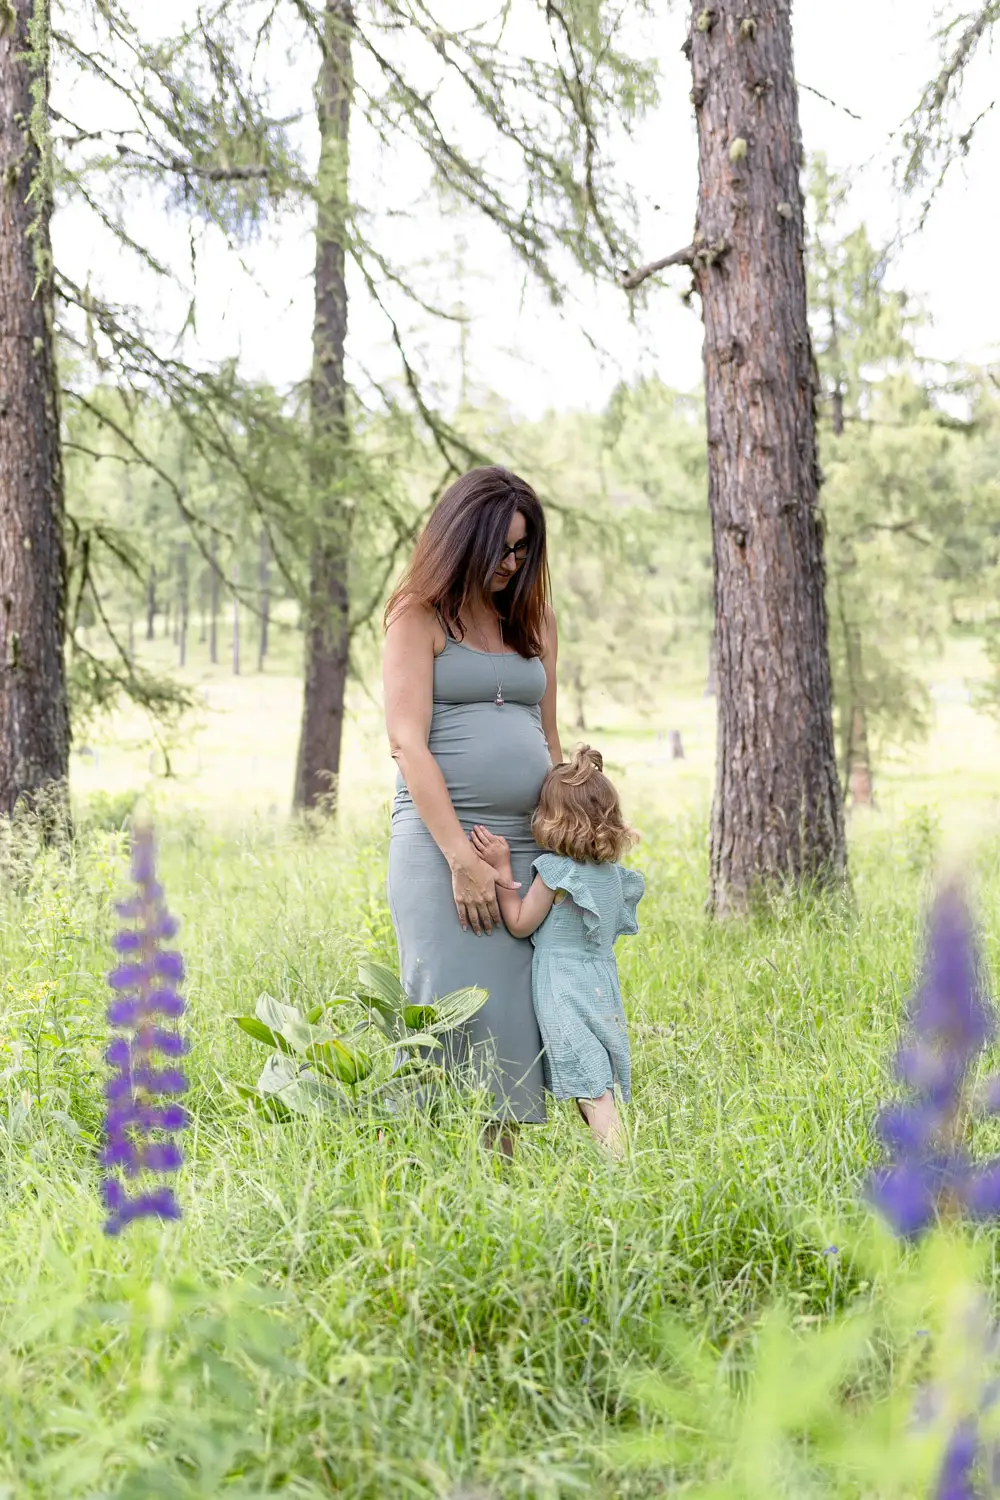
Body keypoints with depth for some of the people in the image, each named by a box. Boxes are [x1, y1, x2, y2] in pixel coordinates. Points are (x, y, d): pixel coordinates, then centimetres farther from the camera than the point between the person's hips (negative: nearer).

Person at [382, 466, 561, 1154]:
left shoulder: (535, 619, 19)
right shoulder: (421, 615, 2)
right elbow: (408, 743, -7)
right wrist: (462, 857, -14)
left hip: (529, 847, 5)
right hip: (442, 841, -5)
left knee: (519, 1012, 1)